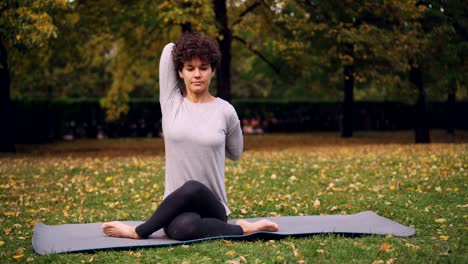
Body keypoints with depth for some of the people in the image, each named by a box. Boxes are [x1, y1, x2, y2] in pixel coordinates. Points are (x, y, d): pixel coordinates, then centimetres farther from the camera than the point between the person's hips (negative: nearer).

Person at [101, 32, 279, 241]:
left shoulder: (225, 111, 1)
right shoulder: (171, 102, 4)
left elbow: (235, 153, 18)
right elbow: (169, 49, 5)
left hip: (212, 207, 1)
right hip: (176, 209, -1)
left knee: (193, 189, -38)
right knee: (184, 226, -40)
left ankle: (138, 232, -17)